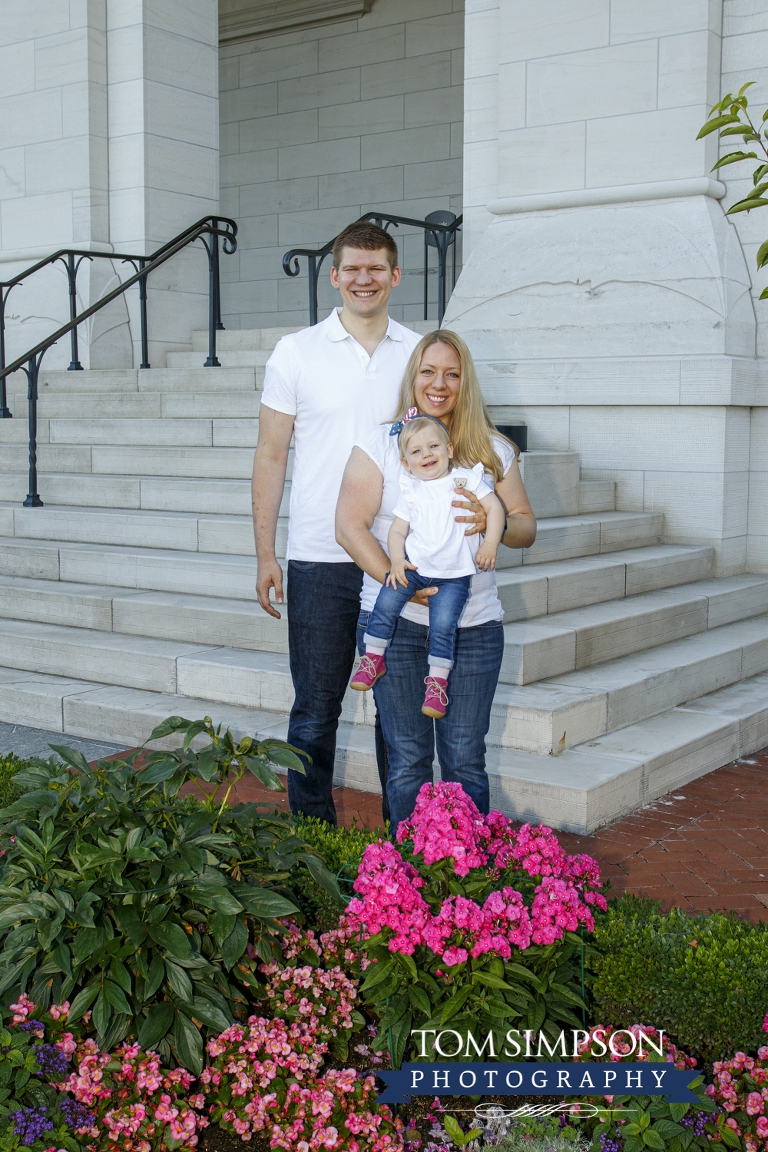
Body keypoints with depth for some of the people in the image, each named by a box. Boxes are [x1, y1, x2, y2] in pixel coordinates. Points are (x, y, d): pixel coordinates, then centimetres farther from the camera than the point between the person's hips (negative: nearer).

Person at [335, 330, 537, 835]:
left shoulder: (493, 450, 10)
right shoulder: (381, 440, 2)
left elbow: (527, 526, 11)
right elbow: (349, 526, -5)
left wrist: (495, 523, -13)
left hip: (474, 625, 2)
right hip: (395, 622, -1)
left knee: (465, 760, 5)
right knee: (408, 759, 5)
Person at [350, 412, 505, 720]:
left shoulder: (467, 479, 4)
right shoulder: (411, 492, 8)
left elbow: (494, 507, 0)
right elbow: (397, 530, 8)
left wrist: (490, 544, -12)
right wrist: (396, 560, -9)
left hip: (453, 574, -2)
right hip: (413, 567, 2)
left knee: (443, 625, -15)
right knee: (386, 602, -16)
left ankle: (437, 682, 1)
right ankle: (374, 658, 3)